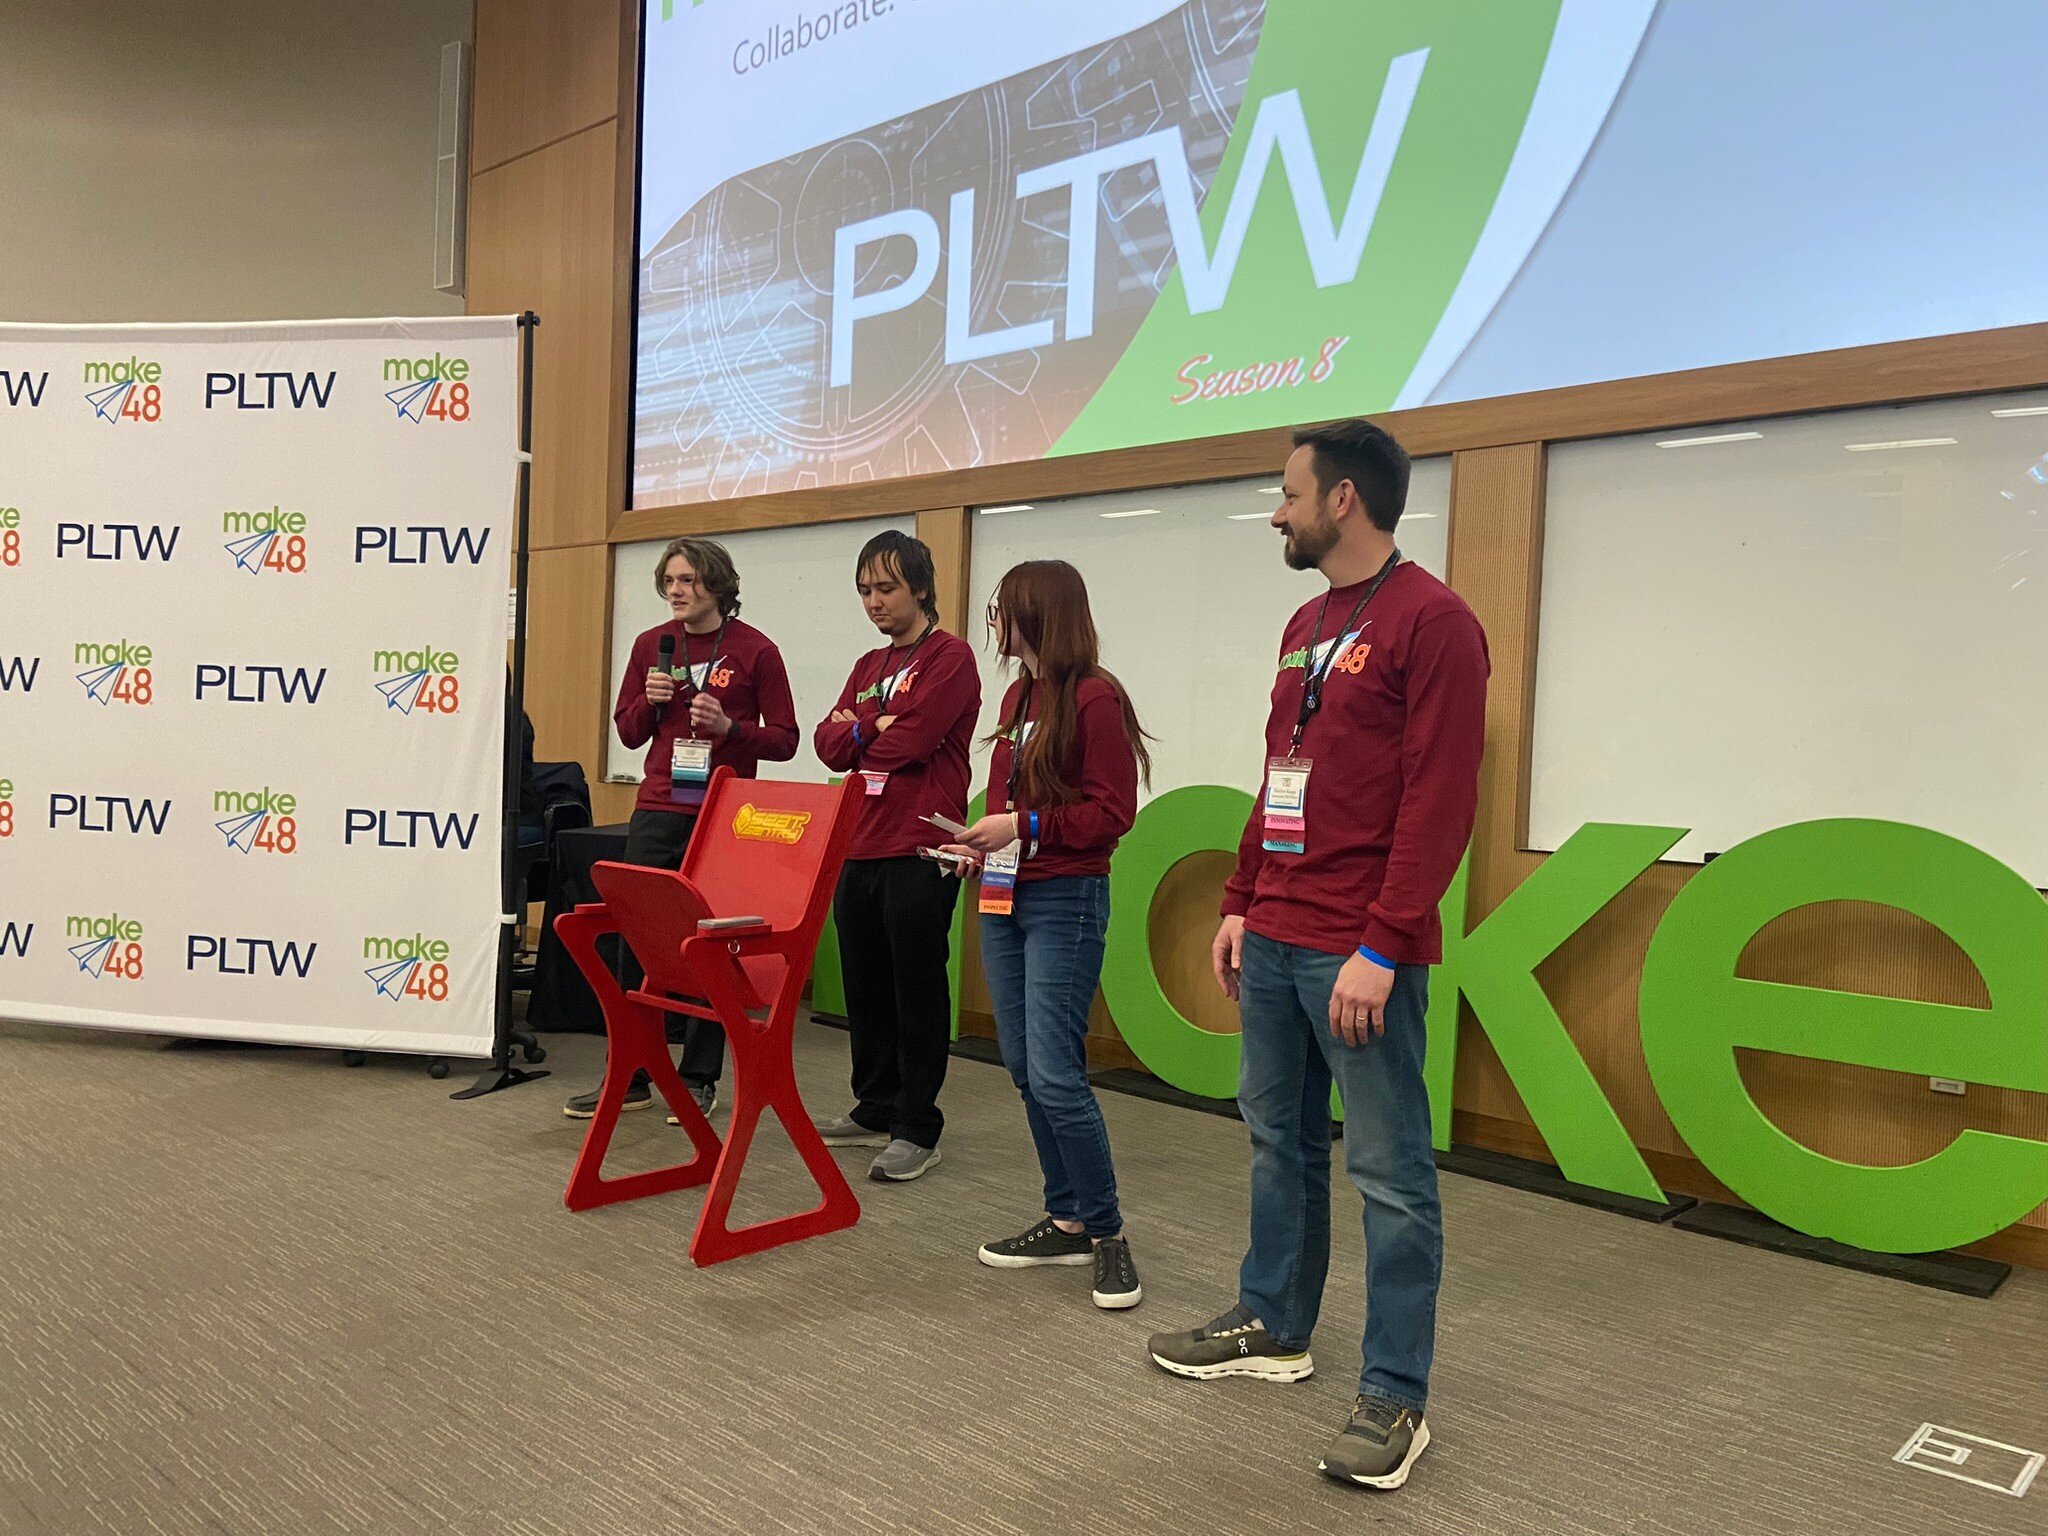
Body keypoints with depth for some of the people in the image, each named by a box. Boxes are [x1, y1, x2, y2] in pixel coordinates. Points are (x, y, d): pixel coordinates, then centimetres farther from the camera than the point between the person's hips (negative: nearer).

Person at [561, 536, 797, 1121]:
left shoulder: (755, 651, -3)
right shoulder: (652, 645, 8)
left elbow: (784, 740, -1)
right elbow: (628, 732, 15)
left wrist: (728, 727, -17)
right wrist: (651, 701, -5)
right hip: (657, 813, 3)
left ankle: (699, 1079, 15)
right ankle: (629, 1077, 12)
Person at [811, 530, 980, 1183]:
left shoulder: (949, 657, -5)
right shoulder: (868, 666, 19)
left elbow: (910, 742, -17)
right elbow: (829, 745, 8)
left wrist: (855, 731, 0)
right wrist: (877, 727, -9)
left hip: (918, 854, -7)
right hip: (859, 851, 8)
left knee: (918, 993, -1)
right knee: (866, 989, 14)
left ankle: (917, 1130, 9)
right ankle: (875, 1110, 27)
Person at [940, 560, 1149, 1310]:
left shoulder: (1095, 696, -11)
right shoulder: (1019, 694, 13)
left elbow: (1112, 812, -14)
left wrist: (1025, 826, -18)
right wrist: (981, 841, 6)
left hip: (1064, 900, -8)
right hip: (1004, 897, 9)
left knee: (1055, 1074, -10)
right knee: (1024, 1070, 10)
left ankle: (1107, 1233, 6)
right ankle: (1066, 1221, 23)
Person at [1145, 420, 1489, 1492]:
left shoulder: (1431, 621, -10)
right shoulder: (1305, 627, 17)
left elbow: (1440, 799, -17)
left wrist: (1381, 947, -19)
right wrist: (1240, 904, 16)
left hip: (1359, 956, -9)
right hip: (1272, 940, 9)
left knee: (1389, 1172, 2)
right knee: (1278, 1137, 18)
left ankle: (1394, 1399, 13)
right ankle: (1273, 1326, 34)